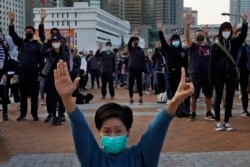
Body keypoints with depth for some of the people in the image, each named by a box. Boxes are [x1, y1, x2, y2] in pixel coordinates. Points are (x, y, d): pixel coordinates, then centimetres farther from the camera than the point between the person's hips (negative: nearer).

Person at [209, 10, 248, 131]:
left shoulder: (234, 43, 5)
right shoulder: (216, 45, -2)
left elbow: (243, 35, -12)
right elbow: (212, 63, -3)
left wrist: (244, 22, -29)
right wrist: (211, 78, -8)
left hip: (231, 75, 3)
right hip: (219, 75, -2)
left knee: (230, 99, 6)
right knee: (218, 98, 4)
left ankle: (227, 122, 15)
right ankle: (218, 122, 13)